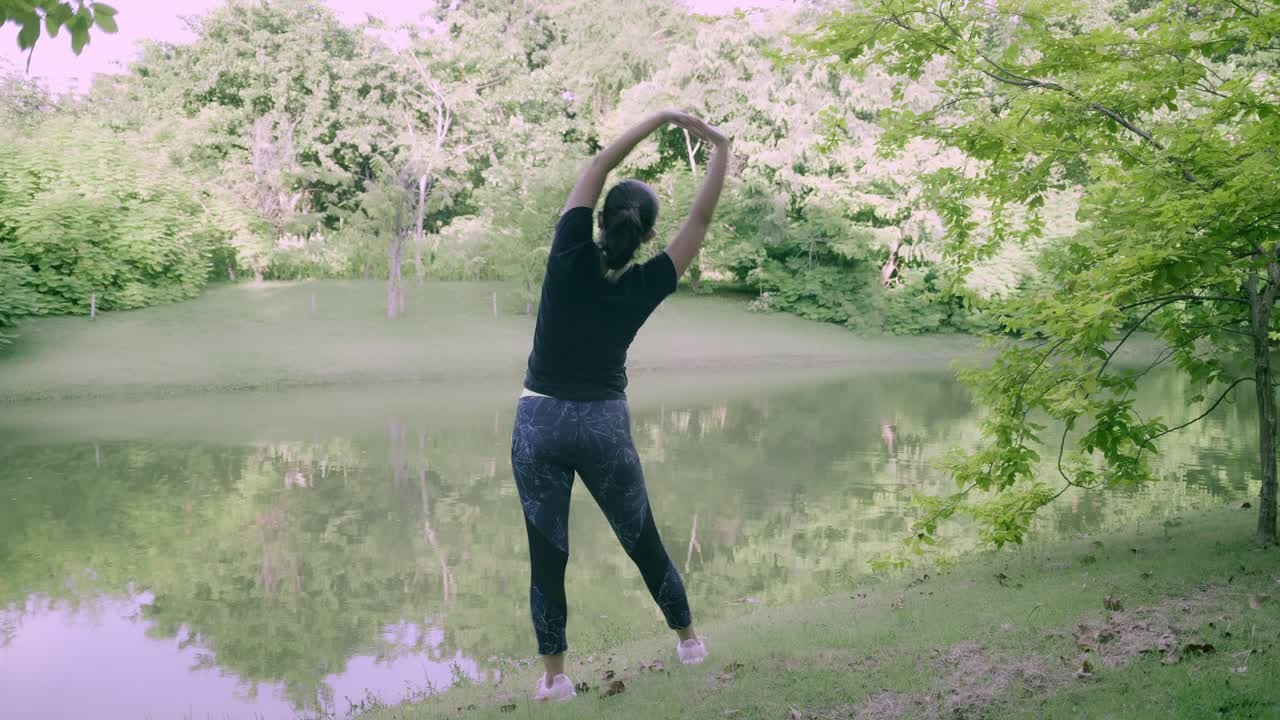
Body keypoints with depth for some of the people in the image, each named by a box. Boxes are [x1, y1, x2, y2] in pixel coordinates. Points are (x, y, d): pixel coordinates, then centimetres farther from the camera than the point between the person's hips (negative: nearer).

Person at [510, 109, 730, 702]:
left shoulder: (570, 258, -12)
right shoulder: (645, 287, -10)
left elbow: (597, 168, -3)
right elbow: (700, 218, -3)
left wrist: (660, 119, 1)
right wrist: (721, 151, 6)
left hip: (538, 421, 0)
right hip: (604, 424, 0)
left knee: (546, 554, 8)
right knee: (643, 541, 16)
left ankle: (554, 675, 13)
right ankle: (687, 640, 33)